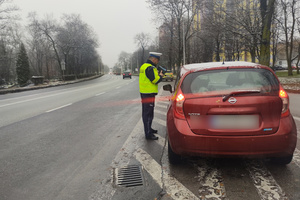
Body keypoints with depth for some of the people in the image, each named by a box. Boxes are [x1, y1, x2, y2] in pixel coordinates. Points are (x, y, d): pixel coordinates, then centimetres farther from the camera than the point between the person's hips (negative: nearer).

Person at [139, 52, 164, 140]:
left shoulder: (144, 66, 16)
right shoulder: (150, 68, -17)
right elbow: (155, 80, -21)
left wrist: (157, 74, 8)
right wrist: (160, 76, -3)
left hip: (145, 93, 11)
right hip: (148, 94, -11)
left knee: (148, 113, 21)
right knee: (148, 114, -6)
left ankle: (148, 129, 35)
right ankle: (148, 134, -1)